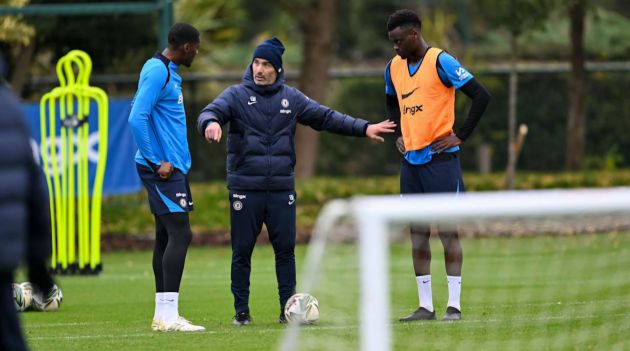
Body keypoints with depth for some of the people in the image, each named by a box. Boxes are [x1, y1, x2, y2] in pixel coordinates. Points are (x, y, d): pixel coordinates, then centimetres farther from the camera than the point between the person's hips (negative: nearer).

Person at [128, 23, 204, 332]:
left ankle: (162, 314, 14)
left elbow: (139, 114, 24)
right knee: (180, 234, -13)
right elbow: (137, 119, -22)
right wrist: (156, 162, -17)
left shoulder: (168, 71, 15)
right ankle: (168, 315, -16)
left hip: (170, 167, 10)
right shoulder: (157, 71, -15)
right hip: (164, 168, -10)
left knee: (166, 236, 11)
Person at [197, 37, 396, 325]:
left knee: (285, 249, 2)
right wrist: (211, 123, -41)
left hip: (282, 188, 3)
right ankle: (241, 310, 10)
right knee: (242, 250, 0)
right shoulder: (237, 95, 0)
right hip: (245, 189, -3)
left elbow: (326, 117, 15)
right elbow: (211, 112, -16)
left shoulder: (290, 98, 10)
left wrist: (364, 129, 10)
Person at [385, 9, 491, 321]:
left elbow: (481, 96, -12)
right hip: (410, 161, 6)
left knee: (448, 231, -4)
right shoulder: (394, 68, 10)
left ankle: (453, 305, -2)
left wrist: (461, 136, -11)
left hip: (440, 159, -6)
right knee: (418, 234, 6)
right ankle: (425, 306, 9)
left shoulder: (440, 62, -10)